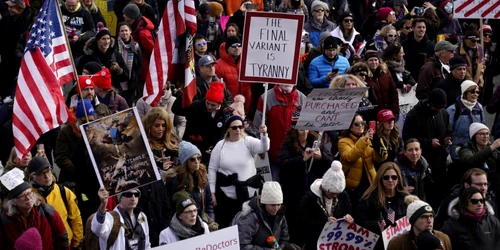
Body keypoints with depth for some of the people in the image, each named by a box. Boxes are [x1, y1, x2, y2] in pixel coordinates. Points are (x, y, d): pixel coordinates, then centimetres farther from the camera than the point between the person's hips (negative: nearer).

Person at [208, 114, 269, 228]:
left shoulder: (248, 142, -2)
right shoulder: (220, 145, 0)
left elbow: (264, 148, -20)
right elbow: (212, 169, 3)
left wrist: (264, 134, -40)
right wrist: (212, 192, -1)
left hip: (248, 193, 0)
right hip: (226, 194, 0)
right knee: (225, 226, 3)